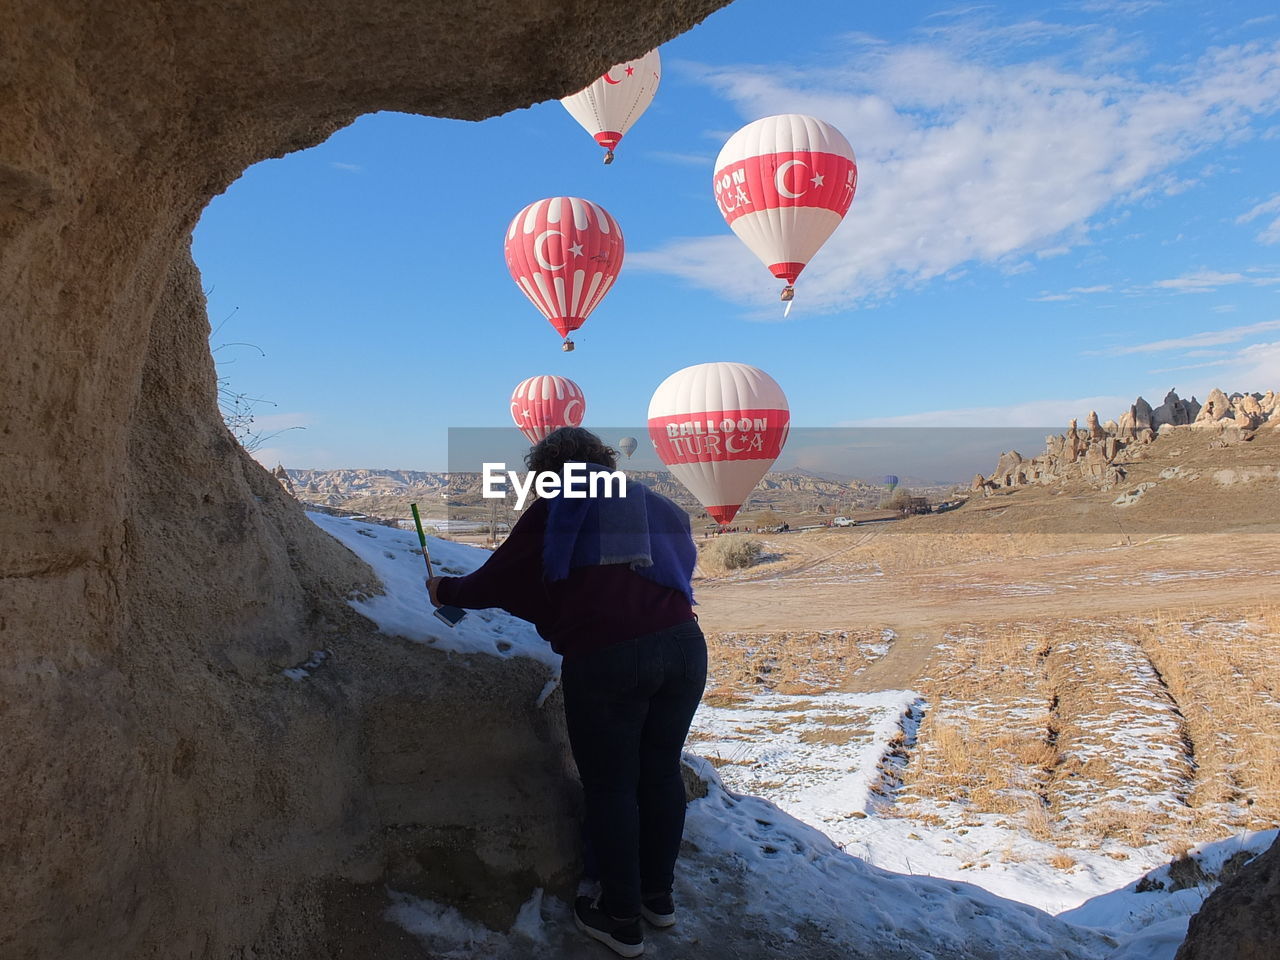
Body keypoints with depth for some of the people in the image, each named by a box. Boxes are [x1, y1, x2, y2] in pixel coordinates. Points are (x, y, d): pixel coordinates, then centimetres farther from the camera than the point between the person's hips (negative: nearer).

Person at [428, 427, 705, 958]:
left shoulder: (554, 510, 7)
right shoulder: (656, 505, 20)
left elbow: (498, 583, 10)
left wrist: (446, 589, 27)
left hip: (604, 660, -5)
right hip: (684, 646, 5)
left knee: (610, 785, 11)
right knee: (661, 773, 20)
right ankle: (658, 895, 36)